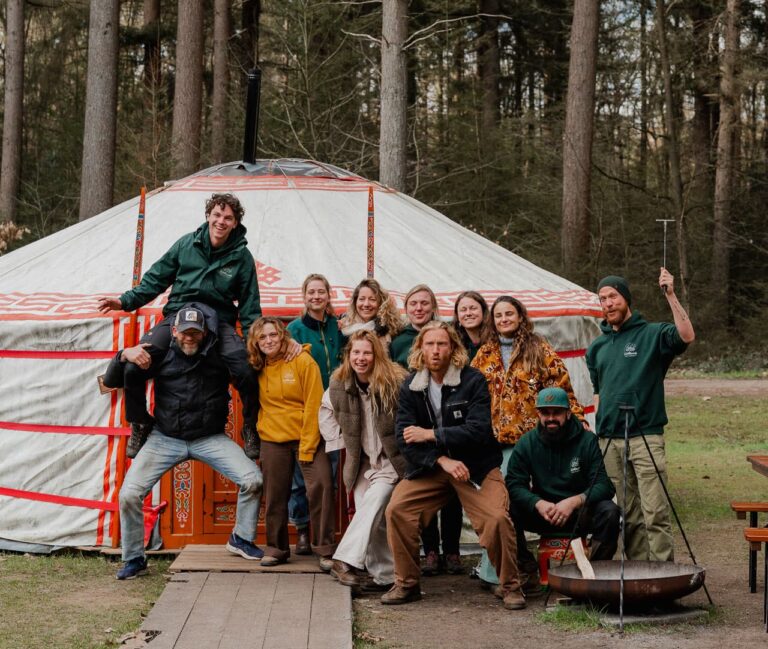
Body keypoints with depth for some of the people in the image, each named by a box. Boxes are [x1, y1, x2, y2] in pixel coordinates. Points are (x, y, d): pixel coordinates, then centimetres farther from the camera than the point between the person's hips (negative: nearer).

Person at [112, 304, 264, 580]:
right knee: (129, 494, -12)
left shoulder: (219, 357, -3)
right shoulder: (161, 356, -3)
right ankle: (134, 559, 9)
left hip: (209, 438, 0)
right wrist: (124, 356, -19)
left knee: (252, 479, -15)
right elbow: (113, 379, 2)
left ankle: (241, 538, 11)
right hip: (165, 438, 0)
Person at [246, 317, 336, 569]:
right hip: (273, 439, 4)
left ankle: (325, 550, -9)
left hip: (307, 436, -4)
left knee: (321, 486, -15)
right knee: (274, 496, 7)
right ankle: (276, 548, 21)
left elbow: (313, 406, -11)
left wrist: (307, 447, -14)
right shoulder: (257, 368, 5)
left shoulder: (303, 361, -9)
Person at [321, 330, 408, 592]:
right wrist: (337, 436, 9)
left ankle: (346, 560, -26)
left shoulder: (395, 382, -17)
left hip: (391, 460, -5)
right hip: (362, 461, 5)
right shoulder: (339, 385, -1)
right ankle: (383, 574, 7)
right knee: (373, 519, 0)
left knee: (374, 502, -23)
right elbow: (326, 411, 20)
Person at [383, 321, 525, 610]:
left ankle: (509, 586, 0)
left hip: (475, 466, -3)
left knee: (498, 517, -22)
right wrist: (443, 461, -19)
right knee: (396, 509, -16)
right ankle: (406, 584, 0)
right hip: (429, 467, 3)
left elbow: (478, 430, -17)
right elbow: (405, 438, -6)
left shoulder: (473, 380, -8)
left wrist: (430, 435, -17)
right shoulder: (410, 387, 2)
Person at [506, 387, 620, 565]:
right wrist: (538, 503, -28)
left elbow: (604, 485, -13)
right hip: (542, 514, 1)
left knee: (609, 511, -30)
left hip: (581, 512, -1)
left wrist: (574, 502, -30)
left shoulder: (587, 440, -7)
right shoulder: (526, 443, -2)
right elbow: (514, 485, -9)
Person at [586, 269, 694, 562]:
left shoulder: (651, 334, -1)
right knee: (628, 516, 9)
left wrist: (670, 295, -25)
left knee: (655, 513, -9)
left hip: (645, 436, -5)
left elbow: (686, 336, -21)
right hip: (609, 440, 5)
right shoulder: (597, 347, 16)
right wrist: (597, 430, 15)